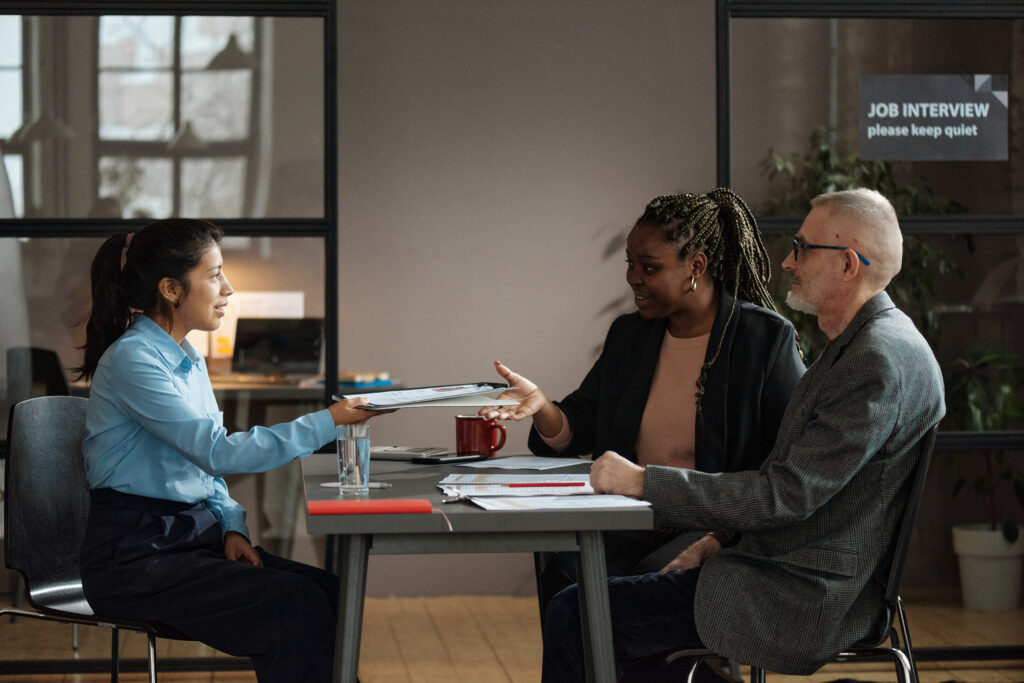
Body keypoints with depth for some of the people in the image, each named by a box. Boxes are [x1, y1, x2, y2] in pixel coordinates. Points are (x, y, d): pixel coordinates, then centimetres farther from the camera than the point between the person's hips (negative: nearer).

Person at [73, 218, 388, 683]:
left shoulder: (189, 361, 15)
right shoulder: (131, 360, -14)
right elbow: (217, 452, -21)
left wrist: (231, 528, 2)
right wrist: (325, 423, -19)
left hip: (192, 537, 8)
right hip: (133, 555, -8)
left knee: (329, 593, -14)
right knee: (299, 607, -25)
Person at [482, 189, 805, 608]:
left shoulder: (765, 338, -4)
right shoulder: (629, 335, 15)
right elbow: (579, 428, 13)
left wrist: (723, 534, -19)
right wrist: (540, 406, -11)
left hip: (718, 524, -4)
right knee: (562, 580, -25)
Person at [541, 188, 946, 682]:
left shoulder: (880, 360, -19)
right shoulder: (861, 345, 15)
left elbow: (788, 493, -23)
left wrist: (644, 482, -20)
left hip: (802, 599, -11)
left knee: (575, 615, -13)